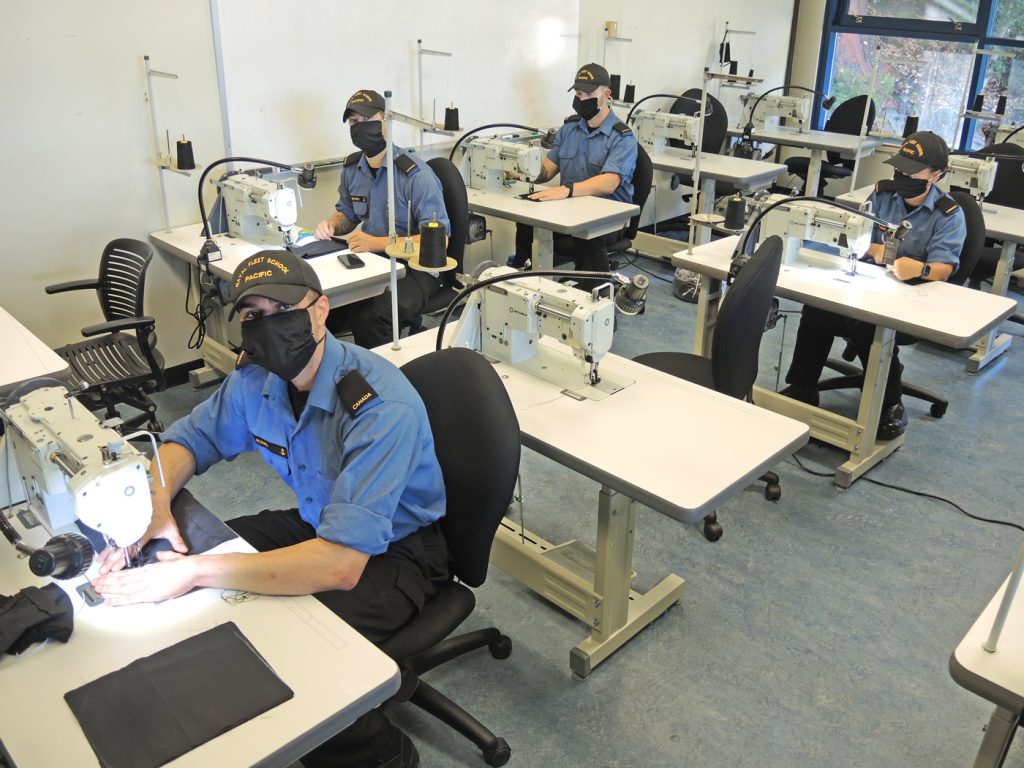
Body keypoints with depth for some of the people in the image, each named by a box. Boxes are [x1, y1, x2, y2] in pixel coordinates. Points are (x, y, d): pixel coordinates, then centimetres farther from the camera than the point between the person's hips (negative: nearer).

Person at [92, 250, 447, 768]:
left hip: (397, 548, -7)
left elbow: (341, 563, -41)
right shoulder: (256, 381, -9)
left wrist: (195, 573, -40)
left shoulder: (381, 405, -33)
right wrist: (154, 505, -15)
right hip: (318, 521, 8)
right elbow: (189, 438, 7)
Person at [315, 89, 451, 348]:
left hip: (416, 268, -6)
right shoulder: (351, 168, 9)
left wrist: (377, 243, -26)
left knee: (368, 316, -33)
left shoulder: (416, 174, -15)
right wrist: (331, 225, 0)